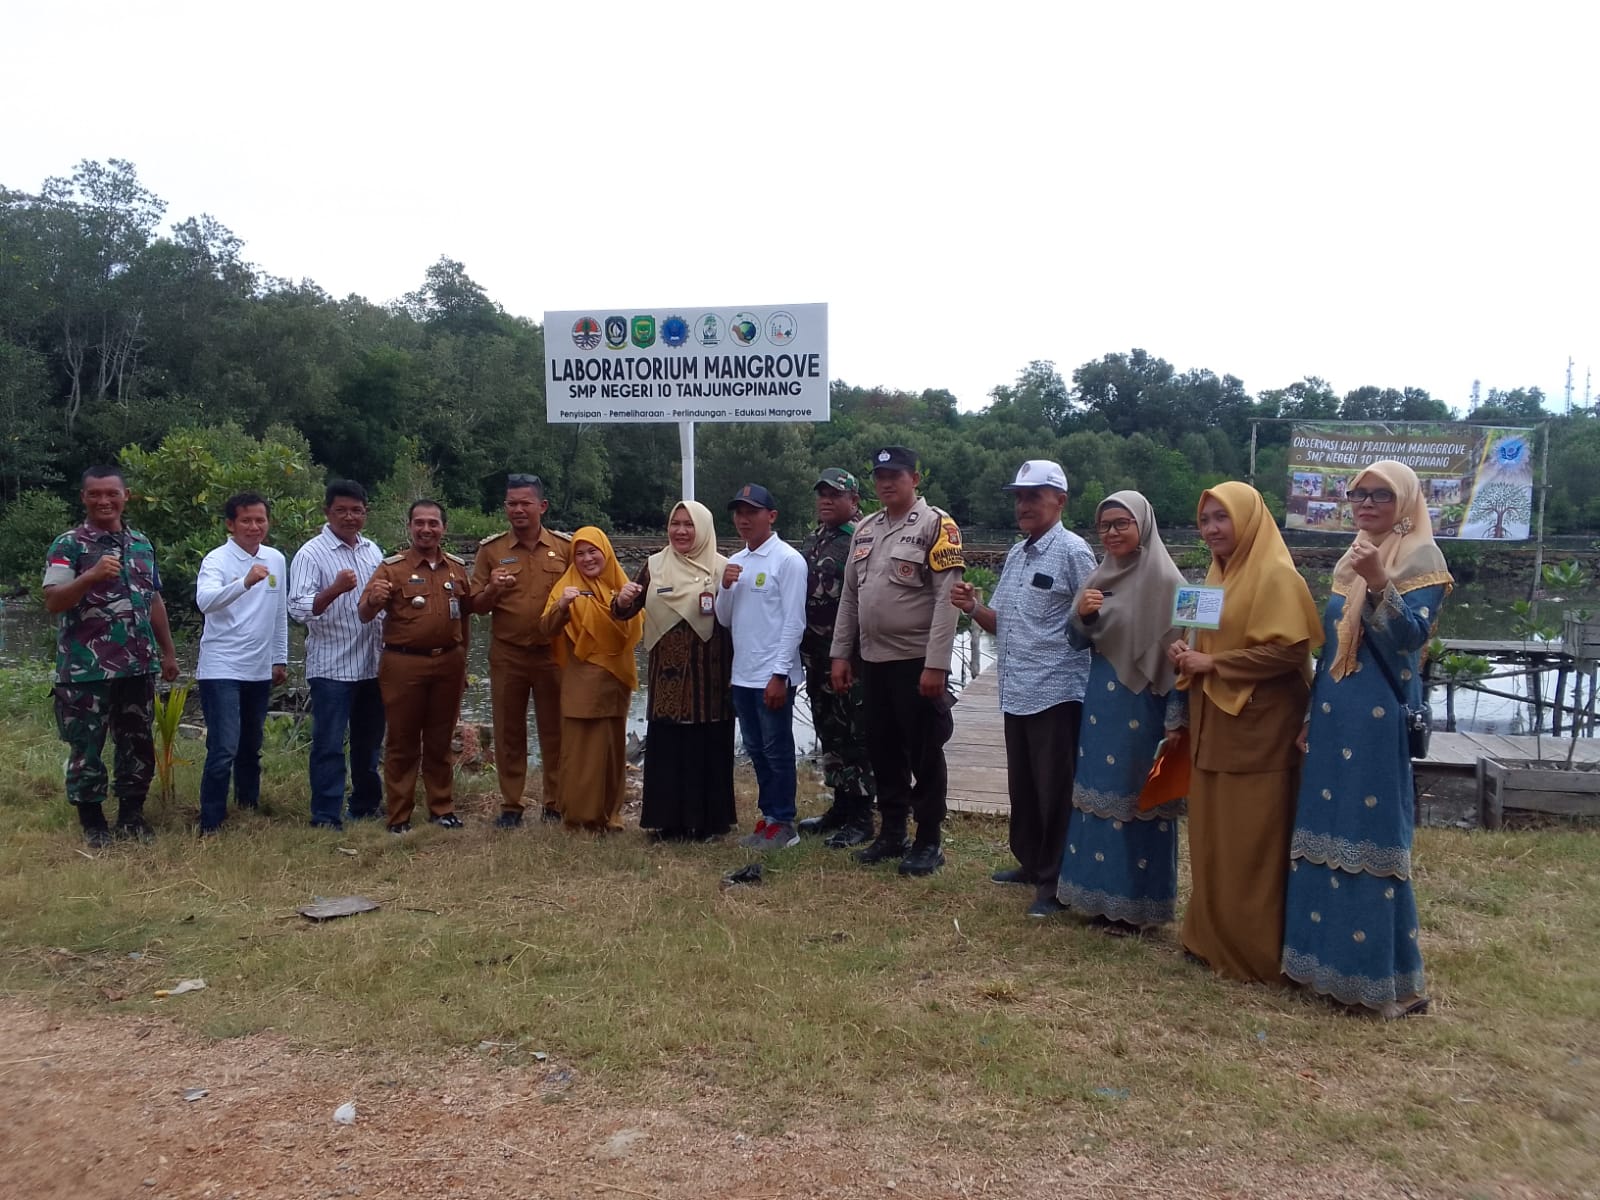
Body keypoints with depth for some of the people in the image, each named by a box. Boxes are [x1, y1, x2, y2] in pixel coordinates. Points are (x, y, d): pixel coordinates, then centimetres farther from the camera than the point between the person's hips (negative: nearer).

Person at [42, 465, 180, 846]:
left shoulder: (142, 544, 11)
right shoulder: (68, 545, -6)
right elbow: (52, 602, -15)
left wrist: (168, 652, 16)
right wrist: (92, 576, -31)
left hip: (137, 666, 5)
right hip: (85, 669, -4)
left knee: (138, 744, 11)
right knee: (87, 747, 5)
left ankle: (132, 814, 25)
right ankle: (92, 821, 19)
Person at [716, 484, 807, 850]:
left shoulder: (788, 560, -9)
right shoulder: (735, 562, 11)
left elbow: (794, 622, -13)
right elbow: (724, 620, 13)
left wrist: (779, 675, -17)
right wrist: (725, 587, -6)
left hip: (773, 676, -7)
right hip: (742, 674, 7)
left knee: (777, 750, 2)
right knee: (756, 750, 15)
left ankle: (783, 823, 13)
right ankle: (768, 815, 26)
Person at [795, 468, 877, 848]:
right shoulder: (813, 540, 15)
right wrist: (806, 646, 18)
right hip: (817, 654, 9)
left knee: (854, 736, -2)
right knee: (829, 732, 15)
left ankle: (860, 816, 7)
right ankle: (841, 805, 27)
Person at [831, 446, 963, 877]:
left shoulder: (936, 525, -9)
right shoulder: (865, 529, 12)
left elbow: (946, 599, -15)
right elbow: (849, 596, 15)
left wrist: (936, 665, -20)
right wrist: (840, 654, 10)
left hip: (917, 663, -7)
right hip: (873, 660, 7)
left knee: (924, 754, 3)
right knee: (883, 751, 14)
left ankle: (928, 842, 15)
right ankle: (892, 833, 28)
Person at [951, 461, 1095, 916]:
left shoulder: (1072, 551, -9)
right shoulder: (1016, 554, 13)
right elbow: (1001, 623, 15)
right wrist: (973, 607, -1)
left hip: (1056, 691, -7)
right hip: (1016, 691, 8)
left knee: (1055, 790, 2)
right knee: (1022, 785, 17)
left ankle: (1055, 882, 14)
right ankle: (1030, 862, 33)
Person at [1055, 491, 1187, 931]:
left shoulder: (1164, 580, -11)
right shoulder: (1100, 577, 9)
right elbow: (1079, 641, 13)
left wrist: (1177, 720, -17)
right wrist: (1081, 614, -9)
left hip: (1142, 704, -7)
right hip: (1100, 701, 7)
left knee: (1138, 799, 2)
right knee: (1099, 794, 12)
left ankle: (1135, 905, 14)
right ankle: (1102, 894, 24)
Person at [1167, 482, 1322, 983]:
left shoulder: (1275, 575, -12)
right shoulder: (1218, 574, 15)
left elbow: (1289, 650, -20)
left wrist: (1212, 664, -17)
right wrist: (1187, 653, 2)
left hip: (1258, 730, -9)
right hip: (1213, 726, 9)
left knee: (1250, 844, -1)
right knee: (1211, 838, 13)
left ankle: (1253, 953, 10)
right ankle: (1213, 937, 24)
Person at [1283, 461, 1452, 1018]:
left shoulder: (1422, 558, -5)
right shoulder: (1349, 561, 16)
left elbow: (1411, 635, -18)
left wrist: (1379, 583, -31)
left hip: (1379, 718, -8)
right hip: (1334, 715, 8)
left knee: (1372, 836, -6)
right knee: (1327, 831, 10)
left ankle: (1388, 977, 4)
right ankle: (1331, 958, 21)